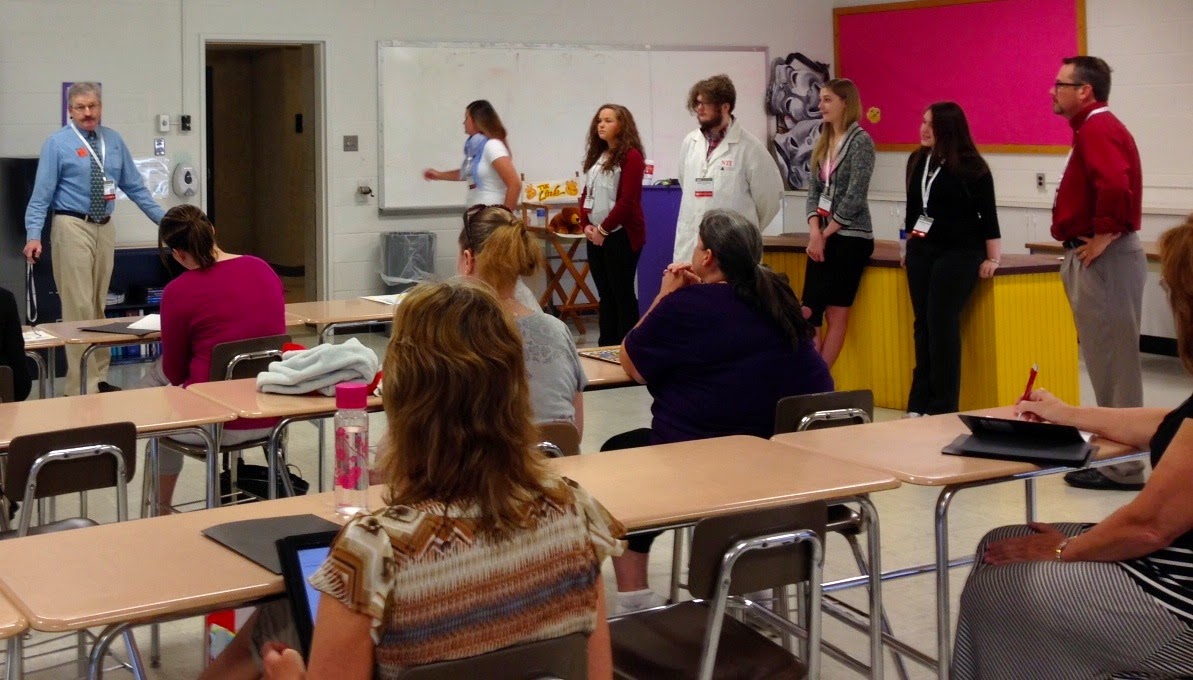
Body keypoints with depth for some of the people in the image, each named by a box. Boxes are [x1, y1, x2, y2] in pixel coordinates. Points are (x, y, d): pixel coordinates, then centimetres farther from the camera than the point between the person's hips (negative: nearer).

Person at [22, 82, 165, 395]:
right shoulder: (58, 144, -5)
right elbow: (41, 194, -8)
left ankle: (99, 377, 22)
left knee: (100, 306, 13)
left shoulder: (113, 140, 8)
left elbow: (135, 186, 12)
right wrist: (34, 235, -20)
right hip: (73, 227, -5)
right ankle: (81, 386, -5)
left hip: (105, 228, 5)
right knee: (79, 305, -8)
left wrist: (164, 219, 8)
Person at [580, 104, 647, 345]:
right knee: (605, 295, 12)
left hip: (621, 235, -8)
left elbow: (627, 201, -15)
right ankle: (606, 347, 18)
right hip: (596, 236, 8)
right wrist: (586, 225, 1)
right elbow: (586, 194, 16)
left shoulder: (631, 156, -9)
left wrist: (604, 229, -13)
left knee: (623, 293, -3)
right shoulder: (596, 155, 15)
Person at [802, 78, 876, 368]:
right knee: (811, 314, 3)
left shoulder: (861, 141, -10)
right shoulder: (824, 141, 11)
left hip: (850, 238, -7)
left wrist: (826, 234, -10)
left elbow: (855, 197, -15)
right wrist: (815, 232, -6)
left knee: (837, 315, -1)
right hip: (823, 237, 7)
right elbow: (814, 190, 8)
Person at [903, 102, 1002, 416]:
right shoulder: (917, 160, 8)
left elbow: (988, 214, -8)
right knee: (923, 324, 5)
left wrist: (992, 258, -11)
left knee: (942, 323, -11)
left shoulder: (971, 167, -9)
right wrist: (911, 243, 20)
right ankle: (920, 402, 10)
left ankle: (943, 406, -5)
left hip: (959, 253, -6)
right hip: (921, 251, 6)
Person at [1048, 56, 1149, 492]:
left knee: (1112, 363, -4)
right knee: (1109, 362, 15)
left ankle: (1122, 468, 2)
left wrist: (1103, 236, -23)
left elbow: (1114, 186, -33)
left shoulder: (1096, 130, -16)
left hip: (1101, 260, -10)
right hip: (1095, 259, 10)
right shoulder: (1097, 127, 17)